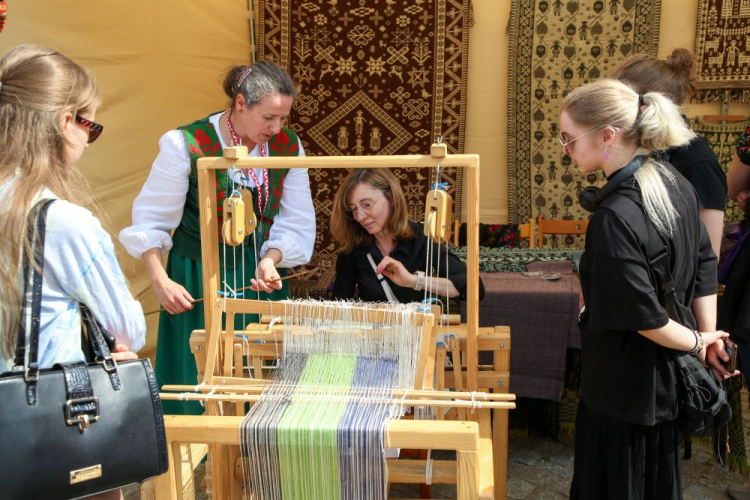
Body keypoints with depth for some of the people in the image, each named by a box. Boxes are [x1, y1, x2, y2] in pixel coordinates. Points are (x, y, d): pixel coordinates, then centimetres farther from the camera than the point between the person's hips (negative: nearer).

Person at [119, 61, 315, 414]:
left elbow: (296, 223, -3)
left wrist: (270, 260, -20)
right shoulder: (186, 145, -15)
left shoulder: (288, 146, -3)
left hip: (260, 278, 3)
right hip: (198, 285, -3)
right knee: (199, 379, 6)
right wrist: (160, 280, -17)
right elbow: (150, 221, -8)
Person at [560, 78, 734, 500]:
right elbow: (705, 265, 6)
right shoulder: (676, 182, -1)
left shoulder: (614, 219, -29)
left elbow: (643, 317, -25)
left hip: (625, 389, -8)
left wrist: (696, 342, -7)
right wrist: (708, 338, 8)